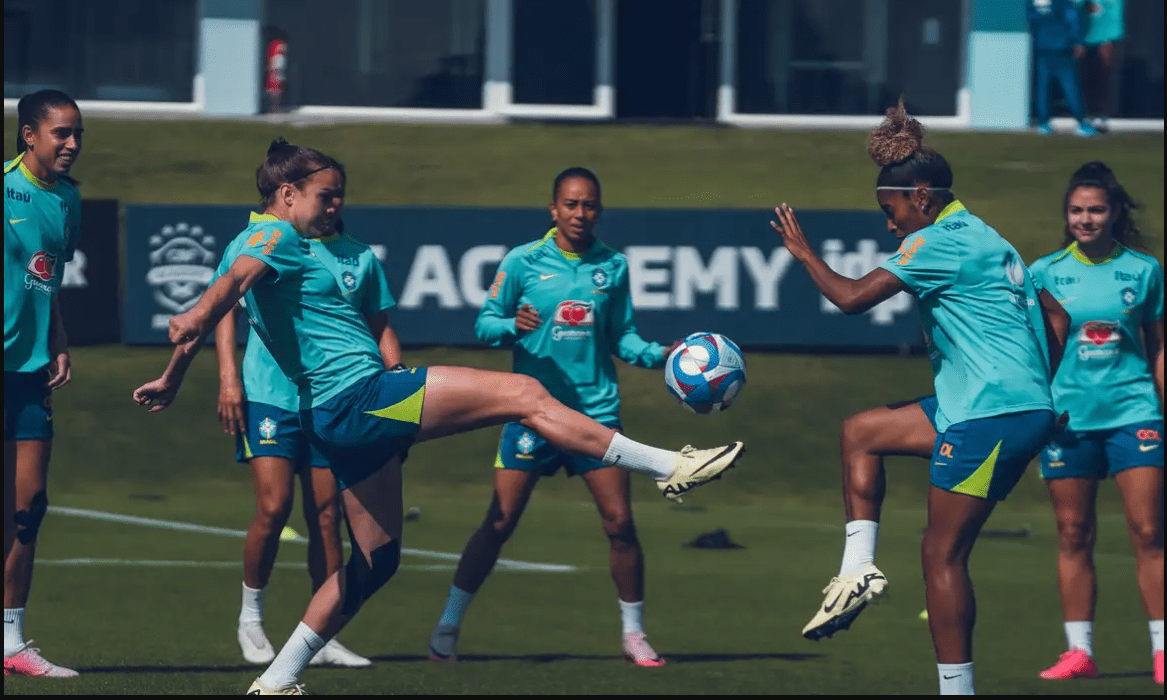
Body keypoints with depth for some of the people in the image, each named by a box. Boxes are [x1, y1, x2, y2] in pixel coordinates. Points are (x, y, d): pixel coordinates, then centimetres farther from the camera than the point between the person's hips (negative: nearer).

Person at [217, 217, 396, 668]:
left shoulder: (360, 257, 8)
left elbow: (380, 327, 17)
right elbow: (224, 305, 1)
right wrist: (228, 377, -8)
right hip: (269, 396, -3)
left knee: (326, 517, 3)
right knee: (273, 509, -13)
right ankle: (251, 618, 8)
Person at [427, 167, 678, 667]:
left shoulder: (612, 267, 6)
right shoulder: (523, 262, -1)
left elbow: (622, 337, 14)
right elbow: (485, 322, 3)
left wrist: (658, 355, -4)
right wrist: (513, 326, -18)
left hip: (596, 409, 2)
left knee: (620, 522, -4)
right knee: (500, 522, -5)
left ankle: (634, 635, 9)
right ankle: (447, 627, 6)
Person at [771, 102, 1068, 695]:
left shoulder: (939, 243, -11)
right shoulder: (986, 240, 18)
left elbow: (852, 297, -14)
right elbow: (1056, 317, 21)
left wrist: (803, 251, 2)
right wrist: (1041, 392, 21)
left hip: (989, 417, -10)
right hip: (1026, 408, 10)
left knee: (943, 556, -5)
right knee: (859, 432, 17)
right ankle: (858, 569, 9)